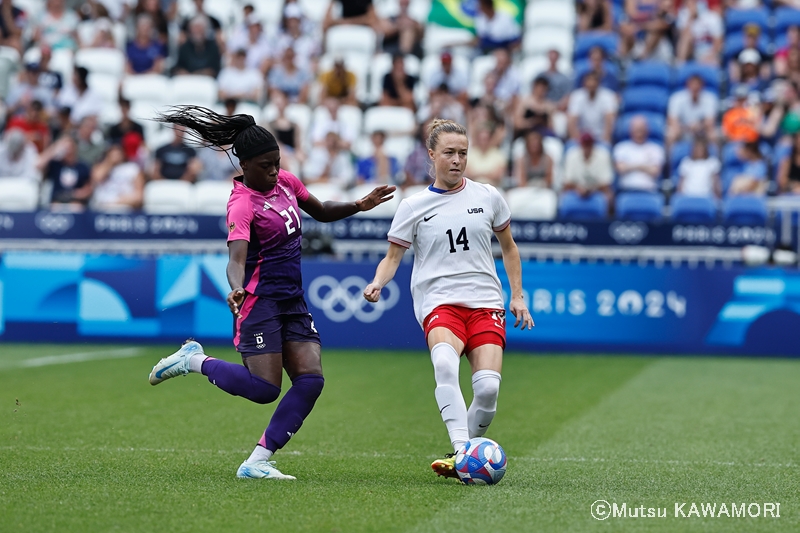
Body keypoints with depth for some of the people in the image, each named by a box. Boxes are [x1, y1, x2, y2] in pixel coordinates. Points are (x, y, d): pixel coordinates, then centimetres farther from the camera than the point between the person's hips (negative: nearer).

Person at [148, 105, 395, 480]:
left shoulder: (285, 181, 8)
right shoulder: (242, 204, -17)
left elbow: (321, 212, 25)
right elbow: (236, 258, -32)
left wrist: (358, 206, 8)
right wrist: (237, 289, -52)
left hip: (293, 301, 8)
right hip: (259, 301, -8)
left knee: (311, 379, -8)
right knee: (264, 389, -14)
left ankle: (257, 462, -6)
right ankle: (194, 360, 11)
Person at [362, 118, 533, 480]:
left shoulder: (487, 196, 12)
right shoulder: (414, 206, 7)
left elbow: (508, 247, 23)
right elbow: (392, 257, 9)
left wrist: (518, 296, 17)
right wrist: (377, 284, -12)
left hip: (486, 302, 2)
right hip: (439, 302, -2)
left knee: (488, 386, -18)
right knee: (445, 363, -35)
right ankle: (462, 450, -42)